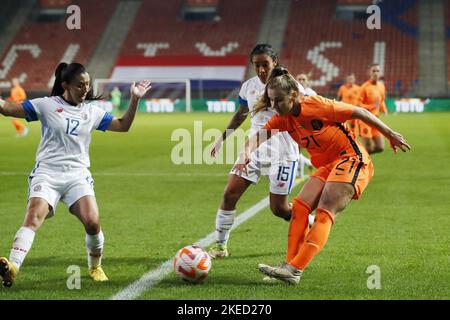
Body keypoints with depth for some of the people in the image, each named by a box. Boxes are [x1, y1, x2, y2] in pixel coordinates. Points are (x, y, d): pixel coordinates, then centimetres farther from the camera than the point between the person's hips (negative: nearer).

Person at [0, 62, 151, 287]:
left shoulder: (92, 111, 14)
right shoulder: (47, 105, 4)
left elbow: (123, 126, 18)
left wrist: (135, 99, 8)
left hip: (77, 175, 2)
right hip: (47, 173, -2)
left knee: (92, 222, -16)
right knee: (33, 217, -26)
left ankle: (95, 267, 11)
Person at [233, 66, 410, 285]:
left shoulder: (317, 105, -20)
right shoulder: (283, 118, -1)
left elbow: (360, 113, -12)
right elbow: (260, 135, -14)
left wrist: (391, 135, -5)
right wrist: (247, 152, -38)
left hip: (352, 159, -7)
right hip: (327, 166, 7)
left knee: (324, 212, -17)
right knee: (300, 206, -7)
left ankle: (295, 270, -25)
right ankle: (290, 265, -9)